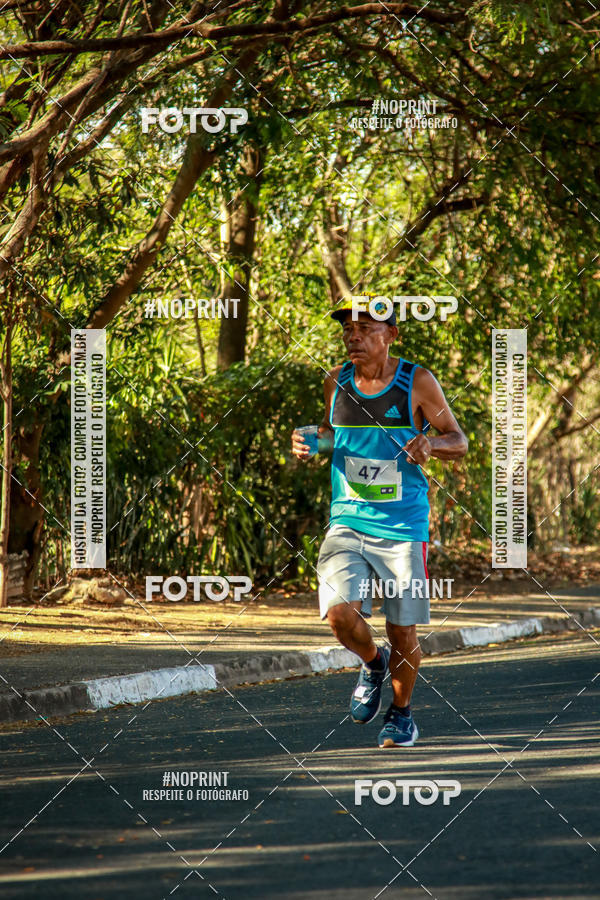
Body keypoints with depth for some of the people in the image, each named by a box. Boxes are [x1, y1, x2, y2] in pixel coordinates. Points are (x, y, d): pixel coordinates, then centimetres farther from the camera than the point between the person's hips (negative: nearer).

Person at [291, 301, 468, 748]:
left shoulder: (417, 382, -6)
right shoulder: (336, 382, 3)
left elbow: (459, 441, 2)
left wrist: (430, 443, -20)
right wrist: (312, 442, 1)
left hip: (403, 529, -2)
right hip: (348, 523, 2)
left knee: (403, 631, 4)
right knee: (341, 613, -19)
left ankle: (401, 713, 30)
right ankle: (373, 663, 15)